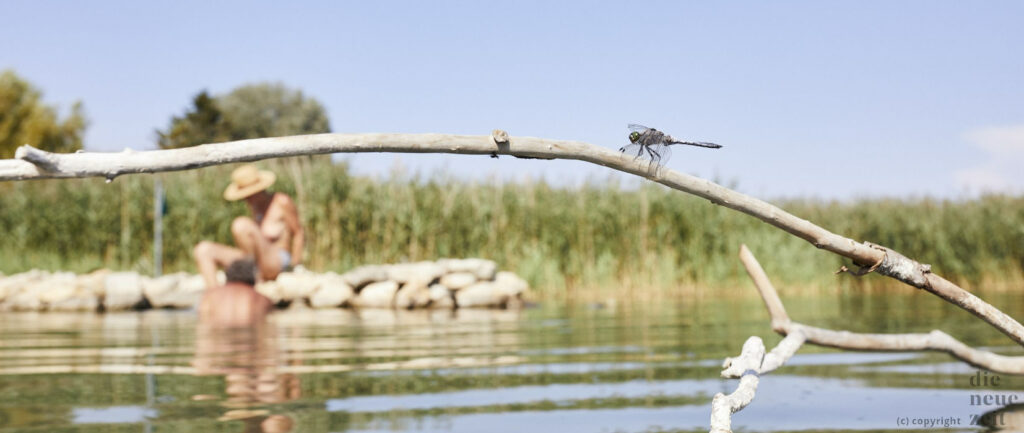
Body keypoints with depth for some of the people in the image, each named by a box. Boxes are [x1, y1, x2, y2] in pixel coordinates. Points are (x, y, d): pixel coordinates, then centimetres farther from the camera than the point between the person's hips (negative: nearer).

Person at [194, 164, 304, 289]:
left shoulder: (282, 202, -8)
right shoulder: (255, 204, 13)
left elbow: (299, 234, -3)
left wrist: (294, 263, -5)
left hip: (278, 262, -8)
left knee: (241, 224, -31)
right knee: (203, 249, 0)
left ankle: (258, 277, -16)